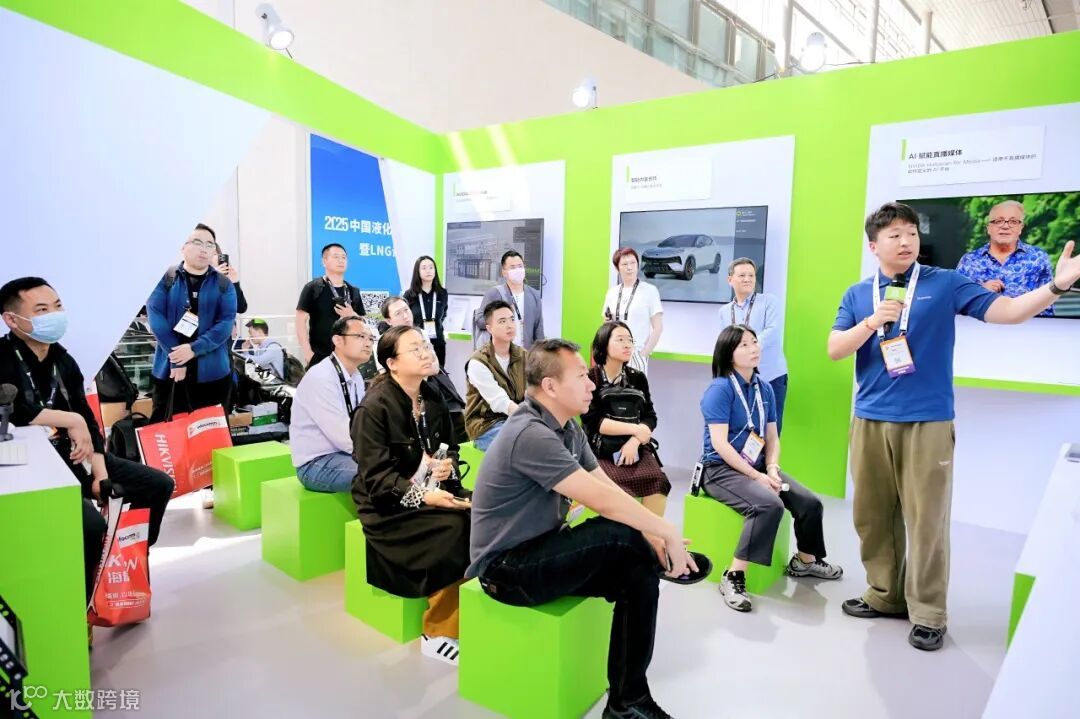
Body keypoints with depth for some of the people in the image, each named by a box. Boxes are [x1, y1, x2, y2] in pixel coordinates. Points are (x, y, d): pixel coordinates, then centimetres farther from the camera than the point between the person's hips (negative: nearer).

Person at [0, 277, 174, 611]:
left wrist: (100, 470, -3)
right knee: (90, 524, -31)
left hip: (71, 457, 8)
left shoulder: (62, 359, 8)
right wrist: (71, 420, -25)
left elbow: (86, 418, 8)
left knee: (159, 485, 5)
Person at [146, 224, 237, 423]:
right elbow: (155, 316, -6)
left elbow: (226, 322, -4)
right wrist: (176, 357, -14)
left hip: (212, 373, 1)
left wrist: (194, 349, -16)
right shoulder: (165, 279, 4)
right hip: (169, 371, -1)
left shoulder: (223, 284, 7)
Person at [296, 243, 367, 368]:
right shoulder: (313, 288, -1)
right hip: (320, 356, -5)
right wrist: (307, 352, -13)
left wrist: (352, 315, -7)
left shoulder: (353, 292, 13)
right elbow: (301, 321, -6)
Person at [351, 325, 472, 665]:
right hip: (388, 505, -6)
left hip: (431, 491, 6)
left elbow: (451, 448, 14)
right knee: (458, 529, -27)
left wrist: (447, 467, -9)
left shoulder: (433, 399, 6)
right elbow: (376, 476, -18)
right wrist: (422, 496, -29)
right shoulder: (374, 407, -14)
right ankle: (438, 633, -10)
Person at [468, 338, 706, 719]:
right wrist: (668, 533, -17)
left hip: (539, 551, 9)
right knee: (618, 531, -25)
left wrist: (651, 536, -7)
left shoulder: (567, 427, 3)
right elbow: (602, 500, -27)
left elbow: (607, 486, 5)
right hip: (507, 568, -9)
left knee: (640, 576, -7)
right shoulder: (531, 435, -26)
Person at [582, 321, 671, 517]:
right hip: (602, 451, -3)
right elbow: (593, 422, -10)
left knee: (658, 484, -23)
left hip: (635, 448, 4)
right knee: (618, 489, -30)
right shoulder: (590, 379, 0)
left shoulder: (638, 378, 13)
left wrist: (634, 441, -13)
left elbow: (650, 418, 6)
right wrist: (634, 429, -12)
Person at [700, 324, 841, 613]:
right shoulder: (719, 389, -15)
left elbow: (772, 437, 12)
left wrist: (772, 469, -7)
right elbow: (720, 444, -20)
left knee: (810, 502, 0)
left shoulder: (765, 388, 7)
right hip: (721, 470, -7)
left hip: (758, 468, 8)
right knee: (769, 505, -32)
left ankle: (805, 561, 29)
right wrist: (757, 477, -21)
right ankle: (734, 577, -25)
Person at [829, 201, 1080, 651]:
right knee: (873, 514, 10)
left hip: (927, 422, -3)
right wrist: (874, 321, -12)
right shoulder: (857, 295, 9)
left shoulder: (945, 284, 3)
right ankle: (885, 595, 26)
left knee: (926, 518, 0)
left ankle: (927, 614, 13)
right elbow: (835, 350, 2)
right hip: (870, 421, 3)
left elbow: (1008, 311, -3)